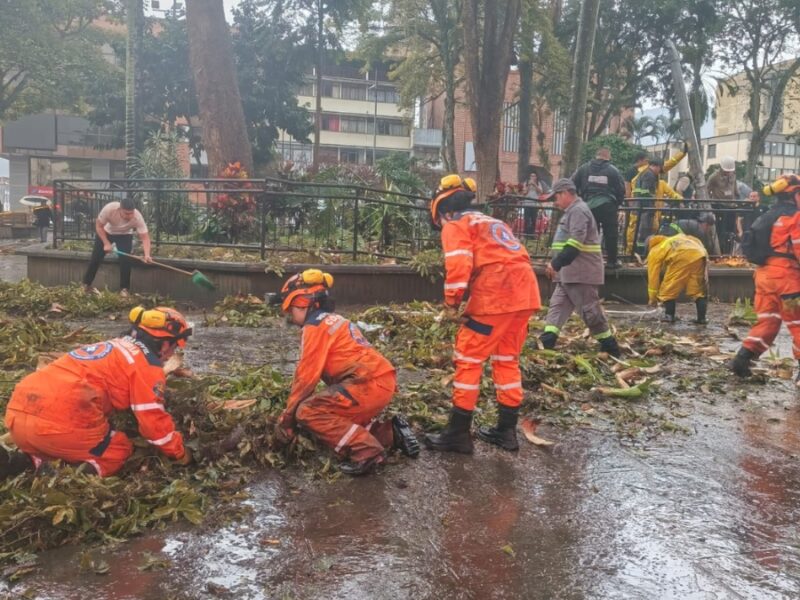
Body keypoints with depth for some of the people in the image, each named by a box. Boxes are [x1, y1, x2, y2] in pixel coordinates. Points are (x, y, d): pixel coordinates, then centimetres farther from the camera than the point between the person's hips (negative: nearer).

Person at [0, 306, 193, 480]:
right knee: (119, 451, 16)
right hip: (60, 423, -8)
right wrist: (180, 452, 19)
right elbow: (153, 419, 4)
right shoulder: (147, 363, 4)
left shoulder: (112, 346, 29)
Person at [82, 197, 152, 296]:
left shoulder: (138, 217, -37)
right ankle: (86, 284, 19)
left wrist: (147, 255, -53)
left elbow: (145, 237, -37)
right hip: (106, 232, 0)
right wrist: (106, 243, -28)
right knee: (95, 258, 1)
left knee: (125, 259, -17)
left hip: (124, 235, 0)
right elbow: (99, 226, -22)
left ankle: (124, 288, -3)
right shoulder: (109, 209, -38)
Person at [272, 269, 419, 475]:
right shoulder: (332, 320, 21)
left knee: (307, 412, -10)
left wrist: (286, 417, 2)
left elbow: (306, 376, -8)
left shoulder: (315, 326, -7)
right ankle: (390, 433, 14)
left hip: (369, 383, -10)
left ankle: (366, 451, -16)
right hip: (382, 381, 10)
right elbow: (319, 371, 24)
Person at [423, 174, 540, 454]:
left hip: (496, 293, -8)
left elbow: (459, 265, -13)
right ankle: (506, 431, 24)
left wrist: (452, 302, -4)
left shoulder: (455, 226, 5)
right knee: (507, 359, 19)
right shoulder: (490, 222, 30)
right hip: (525, 291, 8)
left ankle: (458, 434, 6)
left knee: (468, 359, 2)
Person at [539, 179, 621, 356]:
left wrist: (556, 264, -25)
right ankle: (547, 340, 1)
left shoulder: (578, 210, -14)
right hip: (569, 272, 11)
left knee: (589, 309, -4)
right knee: (558, 304, 5)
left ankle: (610, 346, 7)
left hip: (581, 272, -11)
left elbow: (575, 242, -25)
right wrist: (556, 264, 17)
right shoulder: (572, 212, 19)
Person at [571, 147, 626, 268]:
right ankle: (612, 261, 9)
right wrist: (617, 204, 18)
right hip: (607, 206, -2)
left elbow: (573, 185, 9)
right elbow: (621, 190, 4)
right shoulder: (613, 170, 3)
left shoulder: (584, 168, 8)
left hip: (589, 205, 2)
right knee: (610, 233, 5)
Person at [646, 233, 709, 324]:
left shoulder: (654, 252, 25)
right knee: (699, 290, 16)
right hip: (700, 254, 6)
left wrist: (652, 298, 29)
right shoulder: (672, 240, 43)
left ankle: (669, 316, 14)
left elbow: (653, 275, 23)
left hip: (682, 258, -5)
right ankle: (702, 318, 14)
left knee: (668, 290, 12)